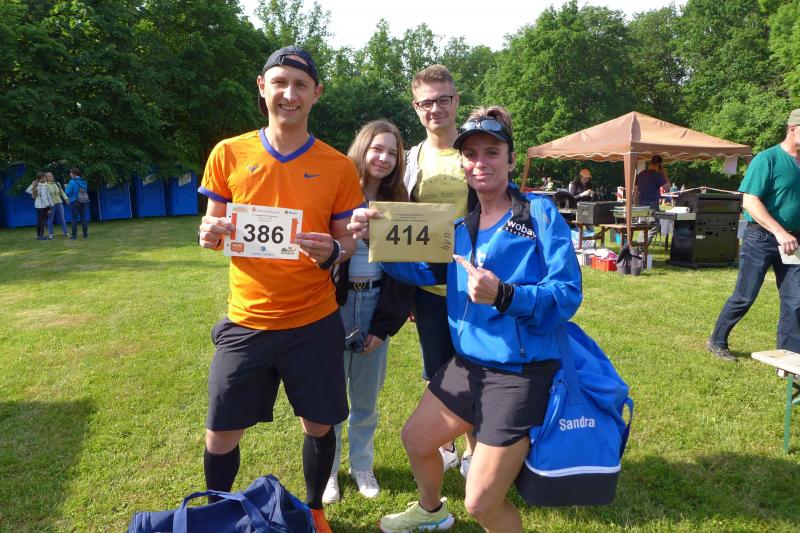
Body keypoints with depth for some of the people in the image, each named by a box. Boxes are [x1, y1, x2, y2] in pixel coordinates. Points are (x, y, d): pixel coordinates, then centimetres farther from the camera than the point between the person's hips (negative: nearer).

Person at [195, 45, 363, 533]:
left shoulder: (338, 166, -2)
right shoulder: (228, 154, -1)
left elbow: (348, 242, 3)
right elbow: (215, 230, 8)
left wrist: (332, 252, -19)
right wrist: (211, 234, -15)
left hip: (315, 321, 0)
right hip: (246, 321, 1)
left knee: (319, 425, 11)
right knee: (221, 436, 8)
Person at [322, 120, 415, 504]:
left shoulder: (398, 204, 6)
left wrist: (385, 325, -3)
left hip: (376, 308, 3)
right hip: (336, 307, -2)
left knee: (367, 397, 13)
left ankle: (362, 465, 31)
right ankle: (327, 470, 25)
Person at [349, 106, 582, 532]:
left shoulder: (540, 213, -12)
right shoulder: (462, 223, 8)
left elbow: (567, 294, -18)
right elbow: (424, 270, 0)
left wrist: (504, 296, -34)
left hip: (519, 374, -7)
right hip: (466, 364, 7)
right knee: (415, 439, 24)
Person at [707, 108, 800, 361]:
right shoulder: (767, 159, -10)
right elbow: (750, 201, -17)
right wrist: (780, 232, -24)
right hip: (762, 239, -6)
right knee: (744, 297, 2)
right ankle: (717, 342, 19)